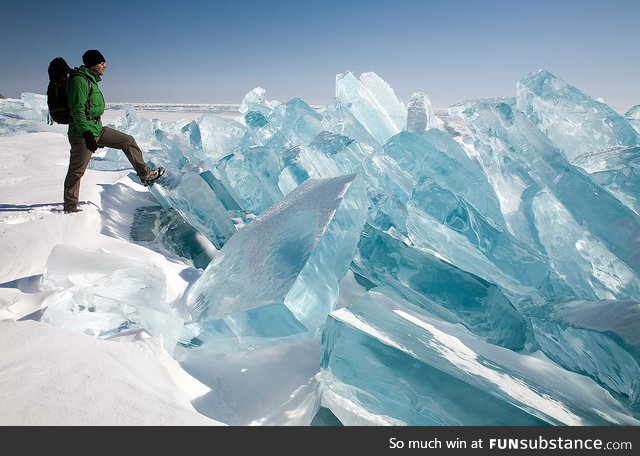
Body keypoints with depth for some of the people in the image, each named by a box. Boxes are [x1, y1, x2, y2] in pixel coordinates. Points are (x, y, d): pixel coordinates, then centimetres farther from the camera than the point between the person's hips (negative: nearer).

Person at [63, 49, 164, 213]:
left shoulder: (91, 80, 16)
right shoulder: (80, 80, -15)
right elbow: (77, 110, -22)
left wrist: (97, 135, 26)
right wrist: (87, 135, -28)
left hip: (97, 128, 10)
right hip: (82, 132, -10)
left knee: (128, 141, 11)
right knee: (76, 171, -2)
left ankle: (145, 174, 16)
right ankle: (70, 207, 8)